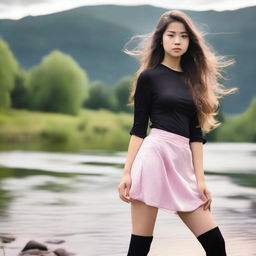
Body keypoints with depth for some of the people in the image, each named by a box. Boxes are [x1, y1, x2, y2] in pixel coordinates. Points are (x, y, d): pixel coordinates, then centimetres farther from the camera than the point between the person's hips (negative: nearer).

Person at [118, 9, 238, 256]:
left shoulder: (193, 79, 17)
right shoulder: (149, 76, 4)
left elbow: (196, 133, 14)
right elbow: (138, 128, 1)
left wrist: (200, 179, 8)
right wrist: (127, 172, -7)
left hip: (182, 162, 5)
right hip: (154, 155, -5)